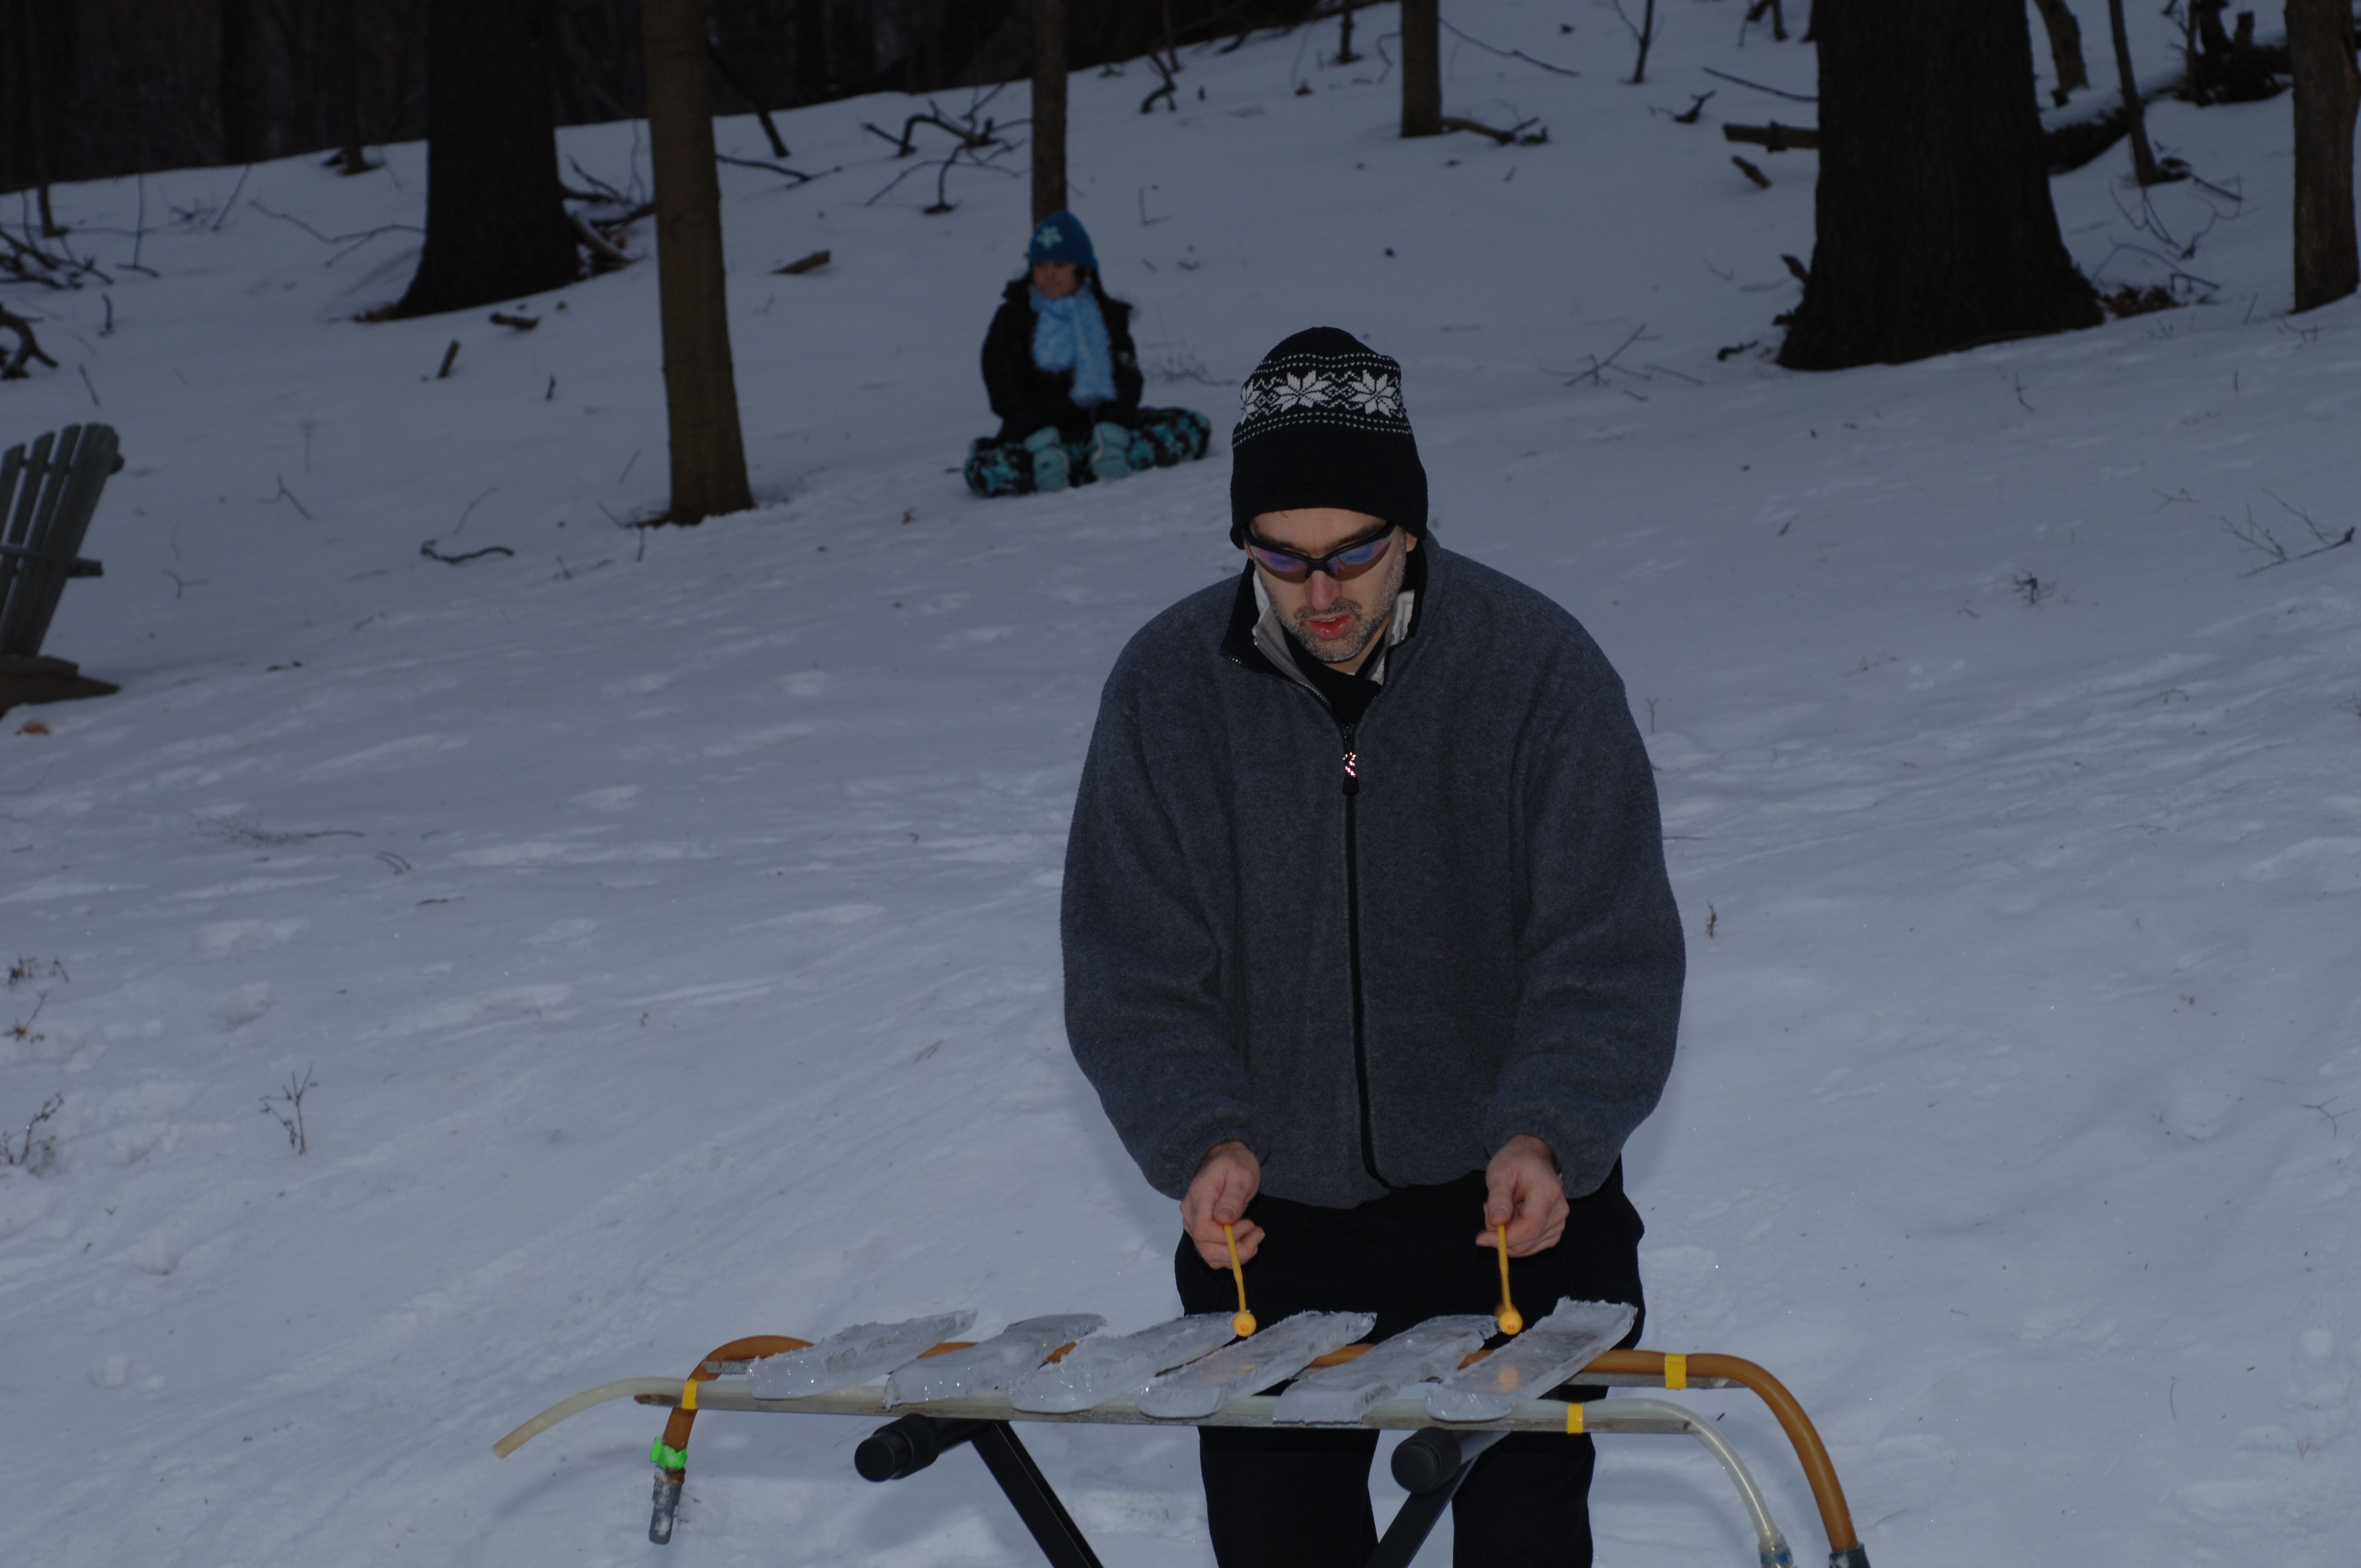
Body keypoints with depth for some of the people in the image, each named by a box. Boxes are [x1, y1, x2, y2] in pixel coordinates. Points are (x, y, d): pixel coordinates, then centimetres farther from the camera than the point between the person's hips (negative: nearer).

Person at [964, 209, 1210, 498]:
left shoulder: (1108, 315, 8)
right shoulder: (1013, 319, 3)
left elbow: (1126, 383, -1)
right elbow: (1005, 393, -6)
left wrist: (1111, 438, -21)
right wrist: (1042, 444, -22)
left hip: (1098, 427, 3)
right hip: (1035, 433, -3)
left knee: (1193, 427, -17)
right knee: (987, 472, -35)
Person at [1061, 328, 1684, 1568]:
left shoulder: (1537, 666, -11)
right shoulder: (1168, 686, -6)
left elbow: (1609, 954, -12)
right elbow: (1133, 968, -5)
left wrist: (1548, 1138, -28)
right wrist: (1202, 1139, -23)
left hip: (1511, 1204, -2)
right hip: (1274, 1214, 2)